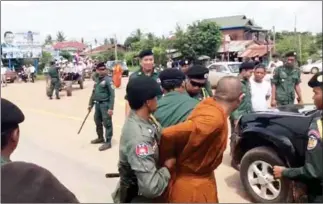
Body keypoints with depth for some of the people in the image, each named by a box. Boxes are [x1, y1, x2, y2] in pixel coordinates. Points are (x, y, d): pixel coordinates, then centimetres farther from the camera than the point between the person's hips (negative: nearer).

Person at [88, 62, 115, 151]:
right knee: (97, 121, 19)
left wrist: (111, 108, -21)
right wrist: (90, 104, 21)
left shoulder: (108, 80, -12)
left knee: (107, 123, -2)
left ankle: (108, 142, 7)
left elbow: (112, 94, -17)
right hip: (97, 104, 9)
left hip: (105, 104, -8)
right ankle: (100, 138, 37)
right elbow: (93, 92, 21)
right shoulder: (96, 79, 12)